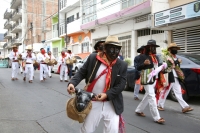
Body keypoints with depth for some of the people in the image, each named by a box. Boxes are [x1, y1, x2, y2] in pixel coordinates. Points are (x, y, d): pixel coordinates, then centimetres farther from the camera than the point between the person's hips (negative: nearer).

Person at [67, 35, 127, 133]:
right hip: (93, 103, 0)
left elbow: (121, 85, -8)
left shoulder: (122, 65, -5)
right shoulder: (93, 58, -7)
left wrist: (107, 94, -22)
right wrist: (72, 83, -19)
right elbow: (81, 72, -1)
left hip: (111, 104, 0)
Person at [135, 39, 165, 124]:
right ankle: (157, 117, -8)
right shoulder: (143, 56, -10)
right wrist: (144, 64, -32)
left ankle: (138, 110, 34)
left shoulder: (156, 57, 13)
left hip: (154, 80, 9)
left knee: (147, 96, 17)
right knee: (151, 97, -9)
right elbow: (138, 68, -14)